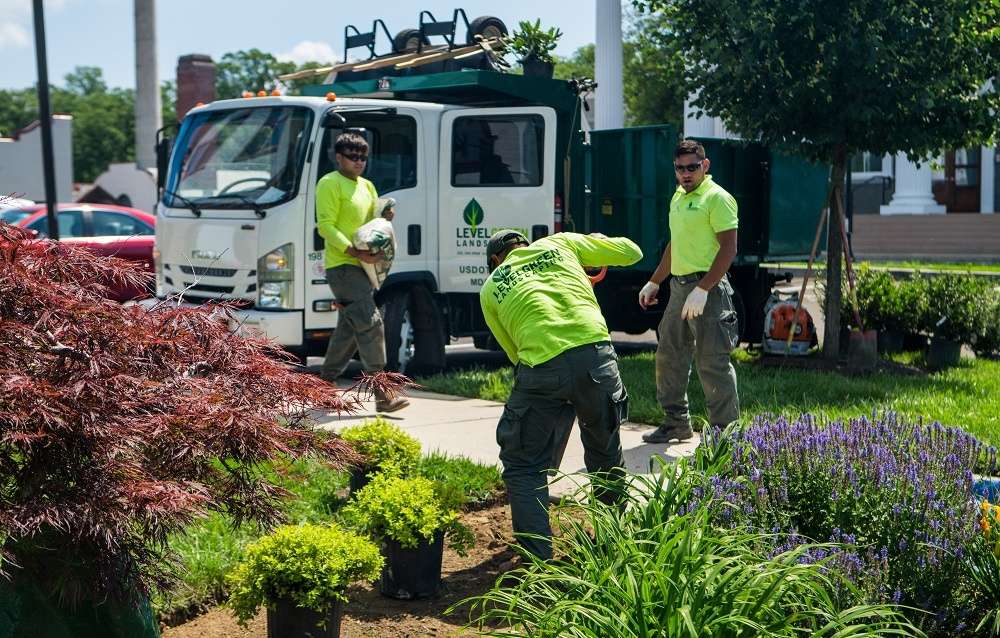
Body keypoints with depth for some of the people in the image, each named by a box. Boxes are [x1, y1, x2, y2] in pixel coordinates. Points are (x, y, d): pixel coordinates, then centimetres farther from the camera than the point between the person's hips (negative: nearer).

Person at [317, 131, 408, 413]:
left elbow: (372, 221, 25)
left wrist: (385, 217, 1)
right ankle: (382, 394, -18)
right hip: (342, 265, -9)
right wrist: (353, 251, -25)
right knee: (371, 324, -17)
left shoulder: (366, 186, 19)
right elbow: (326, 226, -14)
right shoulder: (330, 184, -7)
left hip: (361, 266, 9)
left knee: (350, 329, 13)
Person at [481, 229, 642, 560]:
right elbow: (632, 252, 26)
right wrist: (596, 242, 44)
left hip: (542, 368, -2)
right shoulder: (560, 243, 21)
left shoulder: (490, 288, 20)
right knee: (605, 450, 26)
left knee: (524, 466, 13)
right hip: (596, 354, 2)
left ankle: (538, 561, 5)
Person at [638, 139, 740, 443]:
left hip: (707, 288, -9)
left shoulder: (717, 198, -10)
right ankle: (676, 421, 25)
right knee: (669, 355, 13)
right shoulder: (678, 197, 17)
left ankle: (725, 430, 0)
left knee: (712, 362, -7)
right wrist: (654, 282, 27)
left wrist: (702, 290, -24)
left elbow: (728, 249, -17)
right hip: (678, 286, 9)